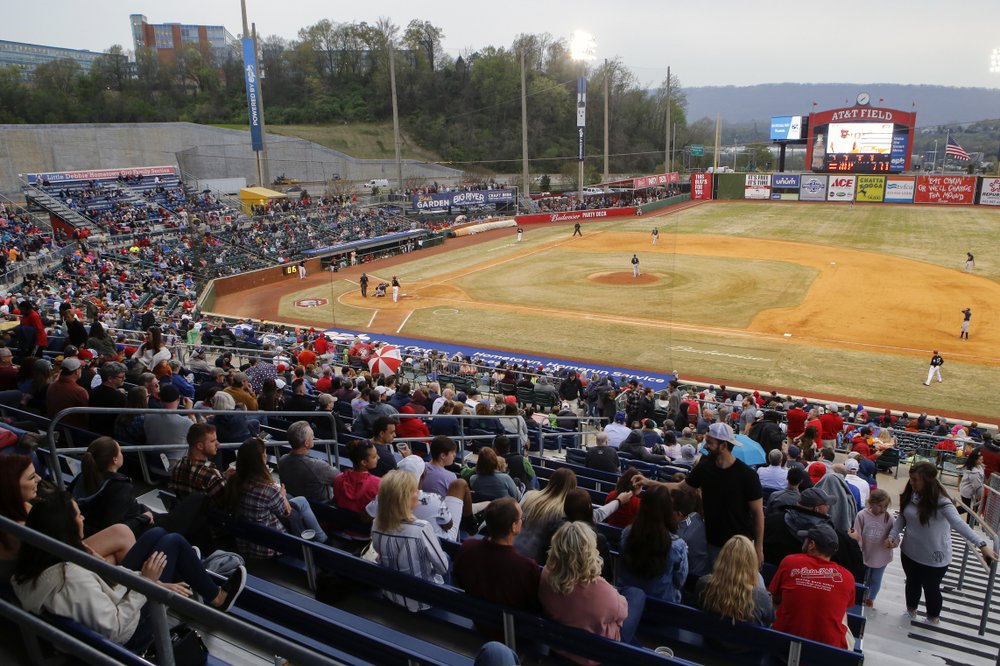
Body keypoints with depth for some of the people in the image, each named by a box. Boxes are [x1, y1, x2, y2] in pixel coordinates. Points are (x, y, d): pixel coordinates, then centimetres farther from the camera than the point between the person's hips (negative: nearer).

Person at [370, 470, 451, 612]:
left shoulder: (377, 526, -14)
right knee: (448, 560, 22)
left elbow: (385, 559, 4)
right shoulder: (421, 528, -31)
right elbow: (443, 568, -18)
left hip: (390, 595, 5)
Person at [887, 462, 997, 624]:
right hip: (909, 552, 5)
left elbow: (959, 524, -37)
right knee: (912, 583, 26)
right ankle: (911, 610, 52)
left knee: (931, 588, 18)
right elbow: (902, 516, 1)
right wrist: (893, 535, -12)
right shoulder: (910, 494, -9)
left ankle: (933, 619, 46)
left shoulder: (940, 501, -27)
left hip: (934, 558, -5)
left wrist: (982, 544, -47)